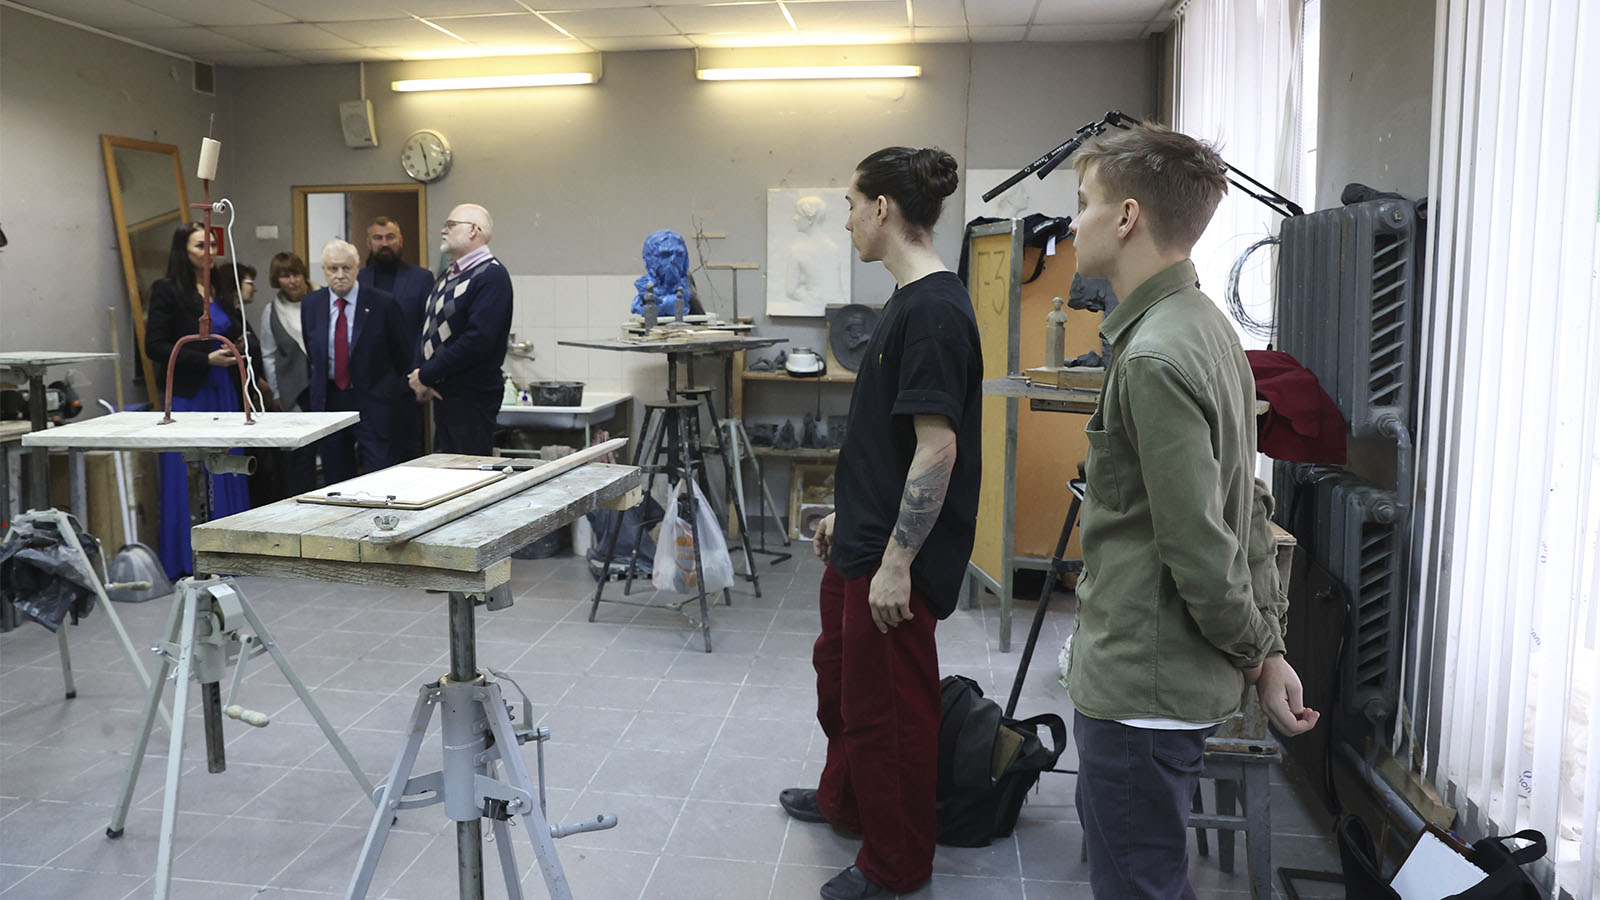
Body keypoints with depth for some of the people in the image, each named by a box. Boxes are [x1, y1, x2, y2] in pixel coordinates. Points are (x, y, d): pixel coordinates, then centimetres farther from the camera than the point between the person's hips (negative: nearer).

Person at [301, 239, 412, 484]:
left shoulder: (383, 303, -6)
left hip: (373, 402, -4)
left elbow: (402, 354, 1)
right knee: (335, 480, 9)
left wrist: (400, 392, 4)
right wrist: (314, 397, 16)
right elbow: (311, 354, 16)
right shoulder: (310, 304, 6)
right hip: (328, 401, 4)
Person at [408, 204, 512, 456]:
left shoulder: (491, 276, -13)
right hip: (442, 393, 9)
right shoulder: (450, 275, 16)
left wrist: (426, 376, -17)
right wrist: (417, 375, -1)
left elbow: (478, 340, -23)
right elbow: (428, 329, 16)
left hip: (471, 397, -9)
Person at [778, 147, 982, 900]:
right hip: (863, 538, 10)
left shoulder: (933, 312, -22)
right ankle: (844, 798, 48)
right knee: (838, 669, 26)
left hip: (896, 555, -10)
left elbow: (936, 449, -25)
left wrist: (896, 561, -23)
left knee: (886, 698, 6)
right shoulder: (909, 303, 9)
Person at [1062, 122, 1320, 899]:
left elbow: (1198, 546, -22)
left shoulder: (1154, 358, -23)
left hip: (1142, 687, -10)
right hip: (1151, 676, 10)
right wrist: (1269, 644, 11)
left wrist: (1253, 650, -5)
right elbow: (1249, 509, 10)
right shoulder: (1205, 327, 8)